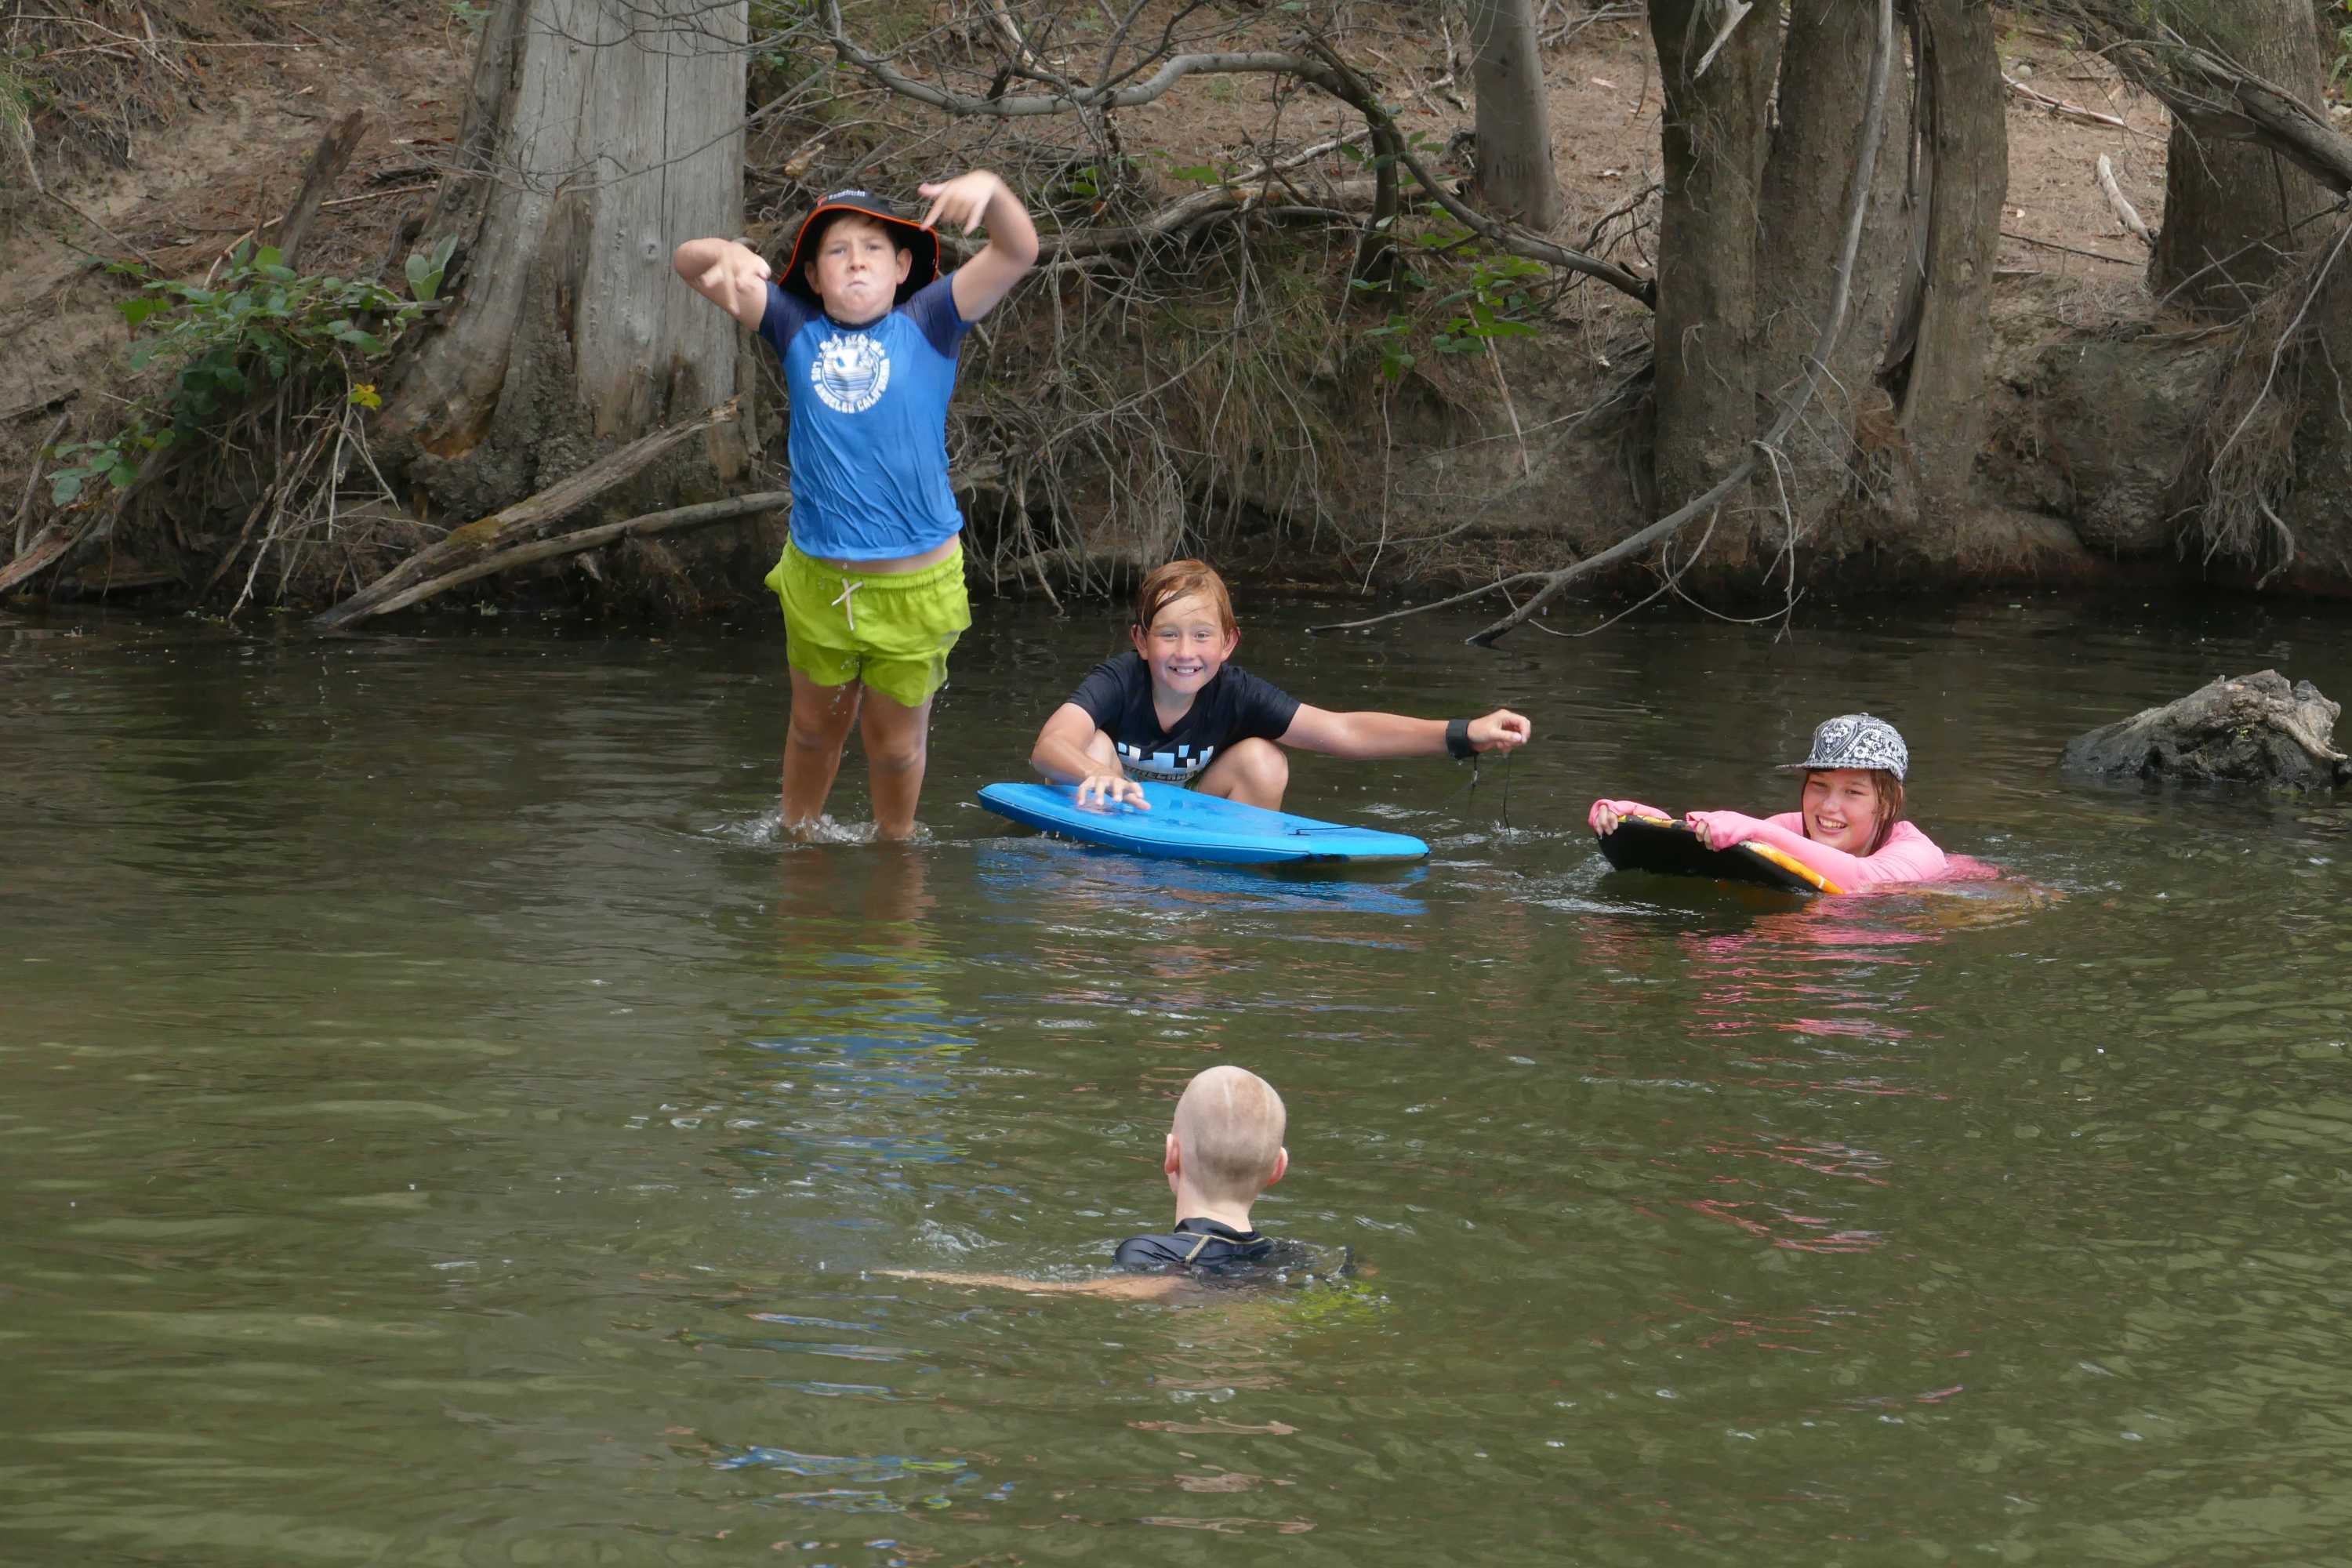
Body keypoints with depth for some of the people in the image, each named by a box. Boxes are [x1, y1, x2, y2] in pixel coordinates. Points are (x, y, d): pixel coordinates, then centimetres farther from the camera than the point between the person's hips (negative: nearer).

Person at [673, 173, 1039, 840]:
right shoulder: (797, 330, -1)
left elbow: (1017, 252, -15)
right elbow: (688, 261, -3)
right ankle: (796, 835, 39)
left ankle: (894, 844, 35)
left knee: (895, 739, 13)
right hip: (815, 577, 2)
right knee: (815, 726, 20)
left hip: (915, 583, -2)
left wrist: (988, 189, -35)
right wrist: (728, 256, -26)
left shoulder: (927, 326, -5)